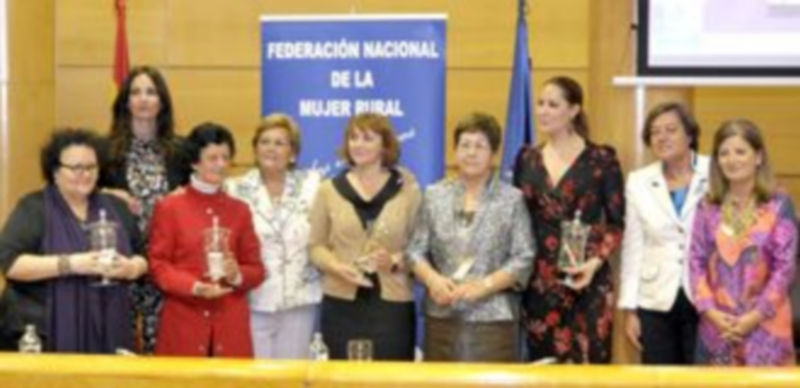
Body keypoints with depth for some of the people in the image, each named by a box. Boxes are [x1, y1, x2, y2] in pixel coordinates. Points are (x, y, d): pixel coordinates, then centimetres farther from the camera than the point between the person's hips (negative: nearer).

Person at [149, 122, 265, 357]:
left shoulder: (240, 210, 10)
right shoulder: (169, 207, 2)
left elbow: (256, 268, 12)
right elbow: (158, 265, -1)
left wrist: (237, 276, -11)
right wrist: (194, 287, -17)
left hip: (230, 324, 2)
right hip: (184, 322, -2)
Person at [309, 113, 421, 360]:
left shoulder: (407, 189, 5)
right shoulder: (329, 190, 8)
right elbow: (316, 246, 9)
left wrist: (395, 261, -16)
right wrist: (337, 267, -10)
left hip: (392, 304, -1)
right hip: (342, 304, 1)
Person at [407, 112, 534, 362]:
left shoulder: (511, 199, 3)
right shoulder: (435, 195, 11)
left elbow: (523, 259, -2)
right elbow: (416, 250, 10)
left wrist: (483, 286, -14)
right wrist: (432, 279, -10)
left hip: (494, 320, -2)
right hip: (443, 319, 2)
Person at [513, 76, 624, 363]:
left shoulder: (601, 159, -2)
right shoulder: (526, 159, 10)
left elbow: (616, 223, -2)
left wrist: (596, 261, -16)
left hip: (587, 281, -4)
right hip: (539, 282, 4)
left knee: (588, 361, -4)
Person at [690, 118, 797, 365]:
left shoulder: (779, 206, -2)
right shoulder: (708, 207, 6)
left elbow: (785, 267, -5)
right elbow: (696, 261, 4)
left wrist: (755, 316, -11)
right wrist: (710, 311, -8)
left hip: (765, 325, -2)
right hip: (717, 325, 3)